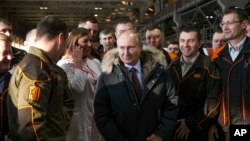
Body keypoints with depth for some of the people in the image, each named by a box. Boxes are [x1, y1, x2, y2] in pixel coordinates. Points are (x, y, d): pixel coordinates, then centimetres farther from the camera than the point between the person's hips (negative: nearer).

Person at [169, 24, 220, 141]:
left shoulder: (209, 67, -13)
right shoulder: (172, 66, 3)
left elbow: (213, 102, -16)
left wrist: (191, 123, -14)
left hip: (198, 131, -4)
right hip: (173, 128, 4)